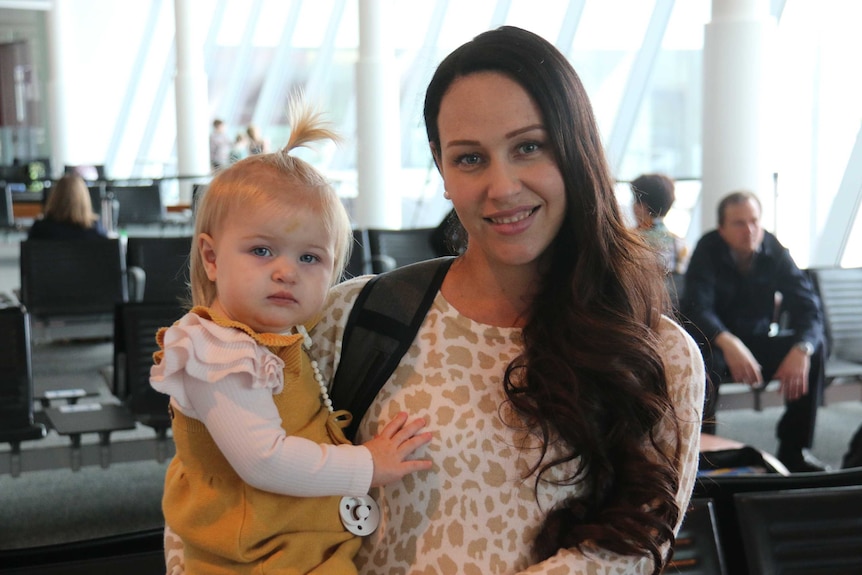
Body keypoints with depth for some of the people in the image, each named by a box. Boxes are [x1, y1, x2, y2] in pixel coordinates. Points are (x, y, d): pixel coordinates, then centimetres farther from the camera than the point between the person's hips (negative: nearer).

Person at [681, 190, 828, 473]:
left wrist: (801, 349, -35)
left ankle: (793, 449, -11)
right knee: (703, 358, -37)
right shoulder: (708, 250, -16)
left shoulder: (774, 250, -8)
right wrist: (729, 344, -49)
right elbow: (697, 307, -29)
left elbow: (807, 306, -13)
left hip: (759, 342, 4)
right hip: (715, 342, -4)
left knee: (815, 346, -20)